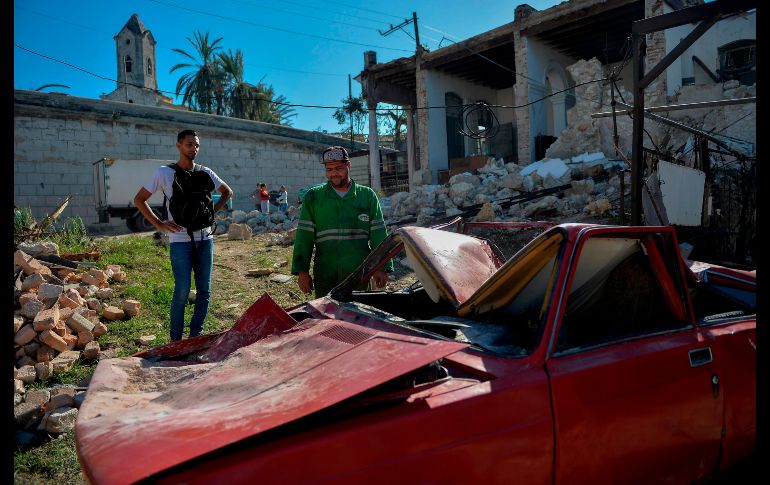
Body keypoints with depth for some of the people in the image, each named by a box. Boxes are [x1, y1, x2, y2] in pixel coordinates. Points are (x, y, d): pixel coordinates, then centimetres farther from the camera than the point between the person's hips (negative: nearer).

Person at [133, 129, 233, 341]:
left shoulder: (205, 172, 7)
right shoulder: (164, 172, -3)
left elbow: (227, 192, 22)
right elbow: (139, 199, 2)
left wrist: (213, 211, 7)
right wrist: (159, 224, -6)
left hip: (205, 239, 4)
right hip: (180, 241, -4)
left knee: (204, 290, 7)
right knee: (182, 291, -6)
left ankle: (196, 335, 20)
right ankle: (175, 340, 9)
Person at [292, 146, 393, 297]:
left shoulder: (367, 195, 8)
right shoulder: (313, 197, 7)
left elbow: (378, 234, 6)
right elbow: (304, 236, 4)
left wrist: (381, 268, -1)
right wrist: (302, 271, -2)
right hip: (326, 278, 0)